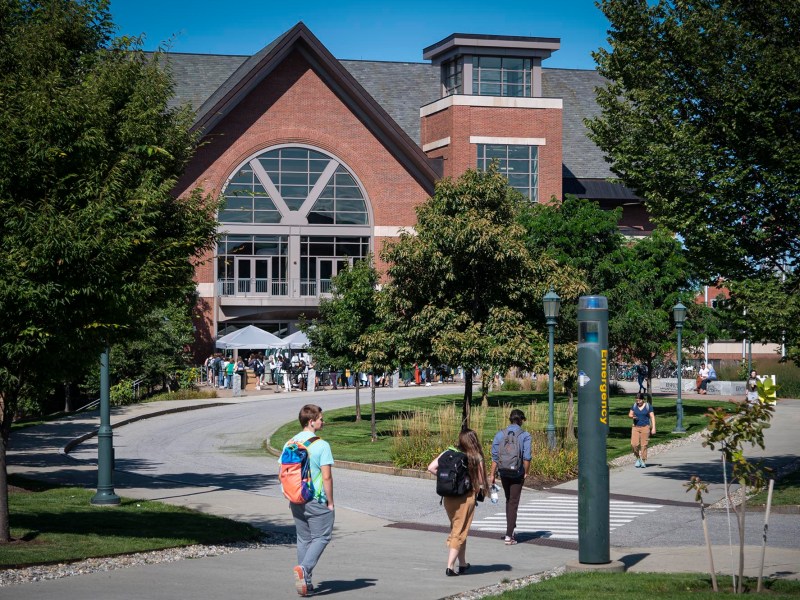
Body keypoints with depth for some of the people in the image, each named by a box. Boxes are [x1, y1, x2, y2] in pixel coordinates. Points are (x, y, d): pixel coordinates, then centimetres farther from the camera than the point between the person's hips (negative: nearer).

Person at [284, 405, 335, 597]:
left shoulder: (289, 444, 4)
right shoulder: (321, 445, -14)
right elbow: (327, 477, -16)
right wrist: (330, 502, -6)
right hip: (317, 501, -6)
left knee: (303, 539, 15)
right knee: (321, 537, 5)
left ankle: (305, 581, 17)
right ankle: (304, 568, -15)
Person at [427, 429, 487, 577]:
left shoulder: (449, 453, -1)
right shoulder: (476, 458, -8)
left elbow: (431, 467, -7)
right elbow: (481, 483, -6)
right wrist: (478, 488, 16)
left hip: (448, 497, 4)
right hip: (466, 498, -4)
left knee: (456, 529, 20)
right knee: (459, 532, 5)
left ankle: (462, 563, 29)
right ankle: (450, 566, -4)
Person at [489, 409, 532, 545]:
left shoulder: (500, 434, 0)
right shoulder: (525, 436, -9)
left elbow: (495, 456, -2)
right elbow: (527, 457, -14)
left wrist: (493, 474, 2)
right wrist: (525, 472, -2)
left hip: (503, 472, 3)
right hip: (517, 473, -3)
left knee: (508, 500, 21)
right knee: (513, 503, 1)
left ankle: (511, 529, 29)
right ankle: (509, 535, -3)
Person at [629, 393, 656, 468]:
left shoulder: (648, 406, -3)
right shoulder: (634, 406, 7)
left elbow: (652, 417, -3)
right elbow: (629, 414, 10)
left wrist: (653, 428, -10)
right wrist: (632, 416, -15)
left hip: (645, 427, -3)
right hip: (635, 427, 3)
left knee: (644, 445, -4)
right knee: (634, 444, -9)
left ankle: (643, 461, 6)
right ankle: (638, 458, 13)